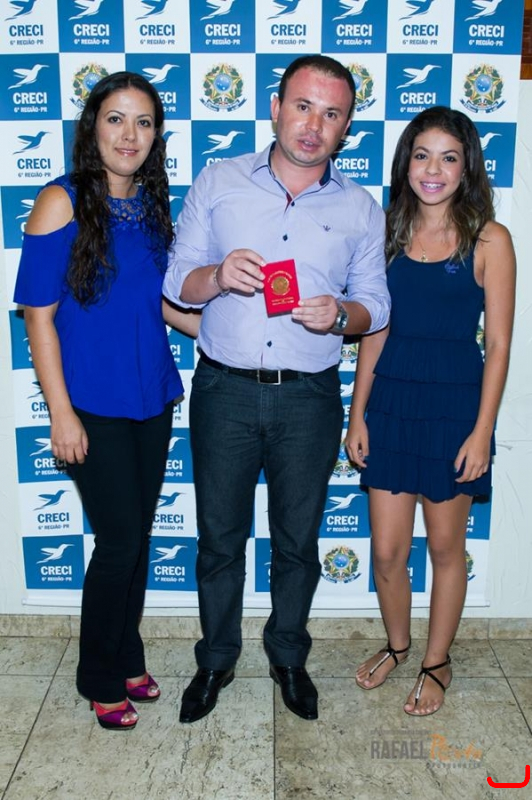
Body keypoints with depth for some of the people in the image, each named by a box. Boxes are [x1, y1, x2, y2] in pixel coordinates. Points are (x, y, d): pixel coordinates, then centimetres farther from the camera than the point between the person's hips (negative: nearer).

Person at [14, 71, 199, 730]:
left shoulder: (152, 204, 8)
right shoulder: (62, 201, -9)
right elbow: (39, 314, -11)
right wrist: (61, 412, -15)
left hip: (152, 397, 6)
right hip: (95, 404, -6)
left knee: (138, 535, 14)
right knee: (120, 540, 0)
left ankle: (127, 658, 34)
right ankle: (100, 678, 23)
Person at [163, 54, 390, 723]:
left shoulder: (360, 208, 4)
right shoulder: (217, 183, 2)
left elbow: (376, 304, 7)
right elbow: (176, 281, 2)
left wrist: (340, 314, -16)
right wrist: (215, 276, -20)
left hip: (309, 399, 1)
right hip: (224, 391, 0)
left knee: (298, 541, 14)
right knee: (218, 537, 12)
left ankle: (288, 656, 38)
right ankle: (216, 658, 34)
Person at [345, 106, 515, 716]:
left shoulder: (488, 240, -5)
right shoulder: (389, 233, 6)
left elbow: (498, 344, -6)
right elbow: (375, 332, 7)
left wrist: (482, 430, -10)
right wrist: (357, 414, 5)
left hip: (454, 404, -3)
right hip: (390, 400, 3)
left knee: (445, 545, 11)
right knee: (386, 550, 9)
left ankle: (436, 663, 33)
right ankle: (396, 644, 37)